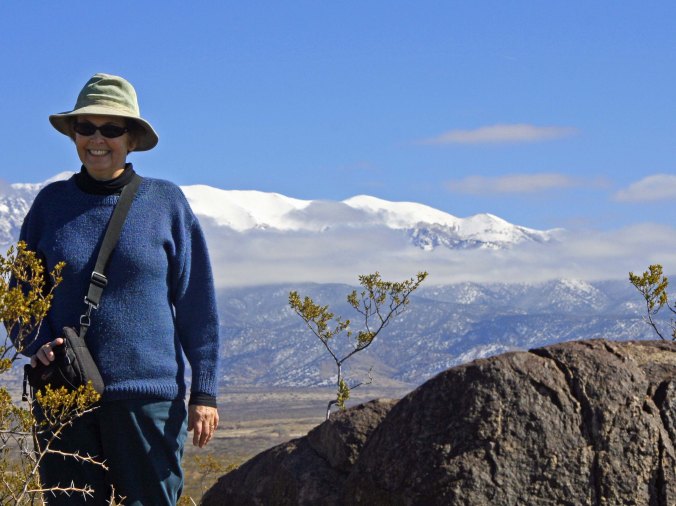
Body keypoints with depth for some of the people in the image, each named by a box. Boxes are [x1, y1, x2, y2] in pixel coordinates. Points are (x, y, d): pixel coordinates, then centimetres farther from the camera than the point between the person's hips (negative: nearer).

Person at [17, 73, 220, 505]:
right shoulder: (52, 203, 8)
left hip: (148, 392, -2)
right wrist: (37, 344, -6)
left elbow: (197, 304, 4)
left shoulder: (166, 203, 3)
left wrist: (205, 392, -1)